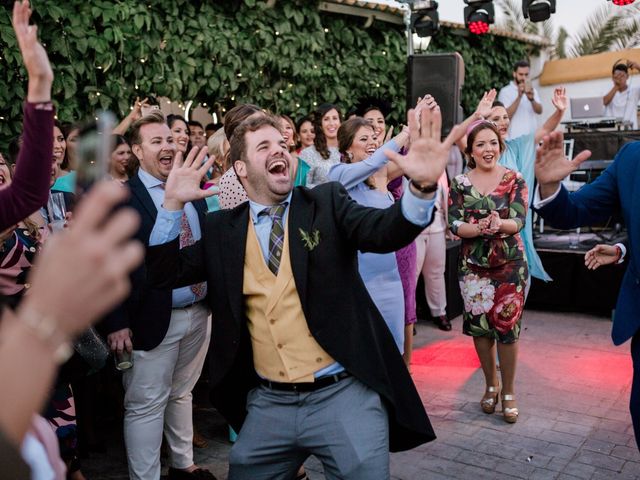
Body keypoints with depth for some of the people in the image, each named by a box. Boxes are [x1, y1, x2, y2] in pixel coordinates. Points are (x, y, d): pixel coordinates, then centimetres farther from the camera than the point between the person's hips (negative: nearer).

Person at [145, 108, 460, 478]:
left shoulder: (326, 203, 0)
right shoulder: (223, 228, 7)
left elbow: (384, 231, -15)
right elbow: (165, 273, 5)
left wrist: (422, 187, -35)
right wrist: (174, 204, -7)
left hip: (344, 396, -2)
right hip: (268, 405, 3)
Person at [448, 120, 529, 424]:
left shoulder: (514, 180, -3)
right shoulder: (460, 183, 0)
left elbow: (519, 220, -13)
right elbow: (454, 224, -9)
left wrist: (500, 224, -35)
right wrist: (481, 227, -28)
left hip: (510, 265, -1)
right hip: (473, 266, 2)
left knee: (507, 327, 1)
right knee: (479, 326, 9)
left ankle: (508, 391, 18)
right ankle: (491, 384, 29)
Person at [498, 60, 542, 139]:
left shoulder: (532, 91, 14)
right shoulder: (505, 91, -2)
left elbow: (539, 111, -1)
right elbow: (506, 115, -13)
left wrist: (532, 99, -21)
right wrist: (519, 97, -20)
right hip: (514, 139, -5)